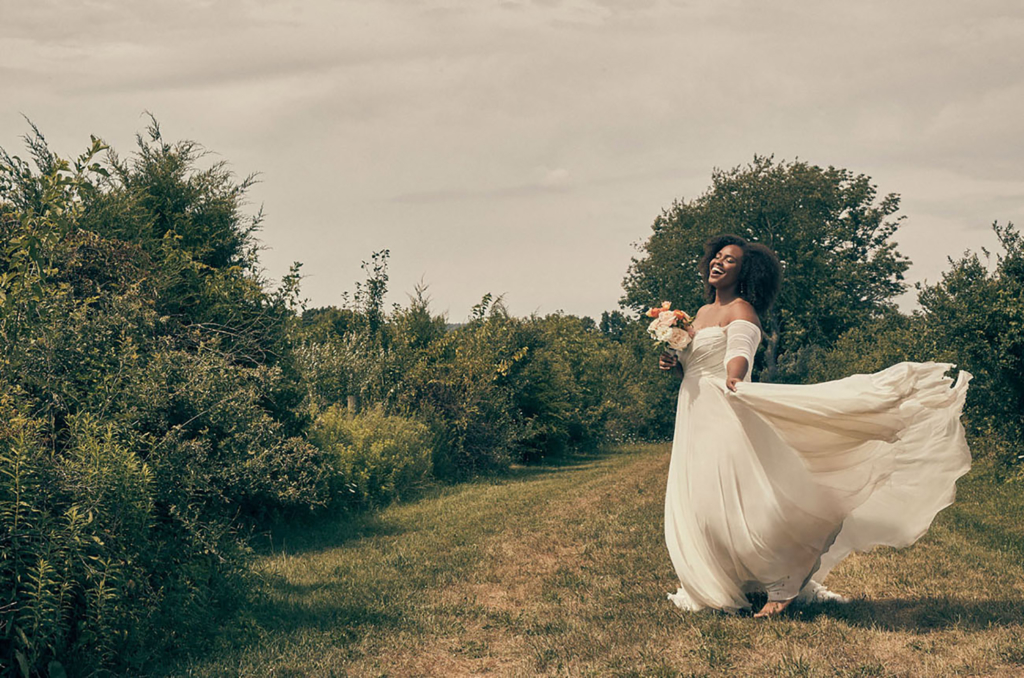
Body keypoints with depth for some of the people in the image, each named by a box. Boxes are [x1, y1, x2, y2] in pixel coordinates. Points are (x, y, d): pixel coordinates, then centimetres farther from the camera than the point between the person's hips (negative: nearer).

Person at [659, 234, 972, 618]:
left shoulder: (740, 310, -7)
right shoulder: (702, 313, 19)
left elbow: (739, 355, -25)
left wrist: (732, 381, -47)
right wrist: (674, 364, 3)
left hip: (725, 415, -9)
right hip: (694, 417, 9)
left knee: (746, 505, -12)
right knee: (699, 506, 10)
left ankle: (783, 585, -2)